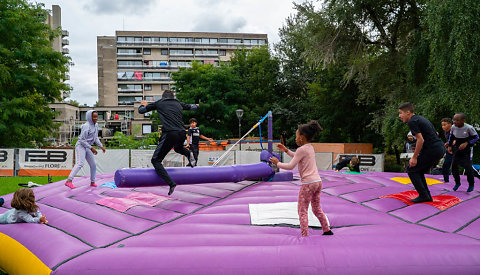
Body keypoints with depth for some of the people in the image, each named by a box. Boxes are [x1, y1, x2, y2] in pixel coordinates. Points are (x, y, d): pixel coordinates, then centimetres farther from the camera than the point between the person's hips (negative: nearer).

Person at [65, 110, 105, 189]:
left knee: (93, 165, 12)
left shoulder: (96, 125, 9)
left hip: (87, 147, 9)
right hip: (80, 146, -9)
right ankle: (69, 181, -34)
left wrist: (101, 146, 10)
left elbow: (96, 138, 20)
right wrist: (91, 148, -19)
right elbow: (82, 140, -19)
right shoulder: (86, 126, -18)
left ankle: (92, 182, 27)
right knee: (80, 163, -26)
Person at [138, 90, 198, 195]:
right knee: (178, 148, 39)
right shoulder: (178, 103, 22)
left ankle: (171, 183, -16)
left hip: (169, 134, -5)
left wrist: (143, 105, 45)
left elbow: (141, 111, 22)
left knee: (156, 160, 3)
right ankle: (189, 153, 5)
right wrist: (196, 105, 64)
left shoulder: (159, 103, 13)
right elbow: (191, 107, 41)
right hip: (182, 134, 5)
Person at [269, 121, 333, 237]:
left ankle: (305, 235, -4)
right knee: (317, 209, 21)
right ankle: (327, 230, 26)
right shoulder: (310, 147, 14)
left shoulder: (301, 149, -13)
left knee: (302, 211, -1)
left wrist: (277, 163, 0)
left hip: (308, 183, -9)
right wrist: (286, 150, 28)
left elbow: (290, 166, -13)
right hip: (318, 181, 9)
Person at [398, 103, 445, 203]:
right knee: (419, 171, 19)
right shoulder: (420, 118, 20)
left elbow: (421, 140, -18)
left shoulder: (412, 121, -10)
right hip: (440, 148, 9)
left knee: (411, 169, 3)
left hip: (432, 150, -9)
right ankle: (427, 196, 19)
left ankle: (423, 196, 2)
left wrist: (414, 158, -11)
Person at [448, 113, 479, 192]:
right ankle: (457, 183, 22)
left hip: (466, 150, -4)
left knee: (468, 166, -6)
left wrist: (466, 143, -21)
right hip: (457, 149, 4)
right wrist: (449, 146, 8)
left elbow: (476, 137, -10)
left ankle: (471, 185, 16)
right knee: (454, 166, 3)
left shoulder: (469, 128, -23)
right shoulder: (453, 127, -10)